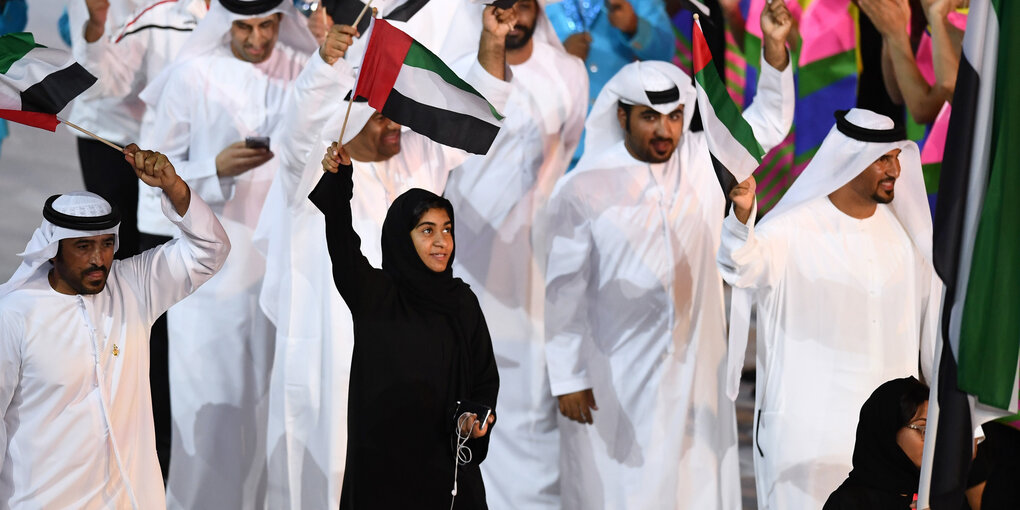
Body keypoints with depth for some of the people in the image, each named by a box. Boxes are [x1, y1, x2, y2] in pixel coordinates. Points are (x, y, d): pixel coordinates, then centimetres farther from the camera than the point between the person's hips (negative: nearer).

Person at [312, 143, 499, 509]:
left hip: (446, 460, 2)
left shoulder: (463, 302, 6)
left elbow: (485, 376, 9)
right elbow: (342, 245, -18)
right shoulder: (375, 294, -2)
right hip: (382, 458, -2)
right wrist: (338, 179, -31)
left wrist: (478, 416, -12)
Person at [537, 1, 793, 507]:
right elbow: (564, 290, -10)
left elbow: (769, 122, 8)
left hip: (696, 366, 4)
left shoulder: (703, 160, 0)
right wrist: (567, 379, -11)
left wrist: (775, 48, -8)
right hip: (613, 374, -3)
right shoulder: (584, 189, -11)